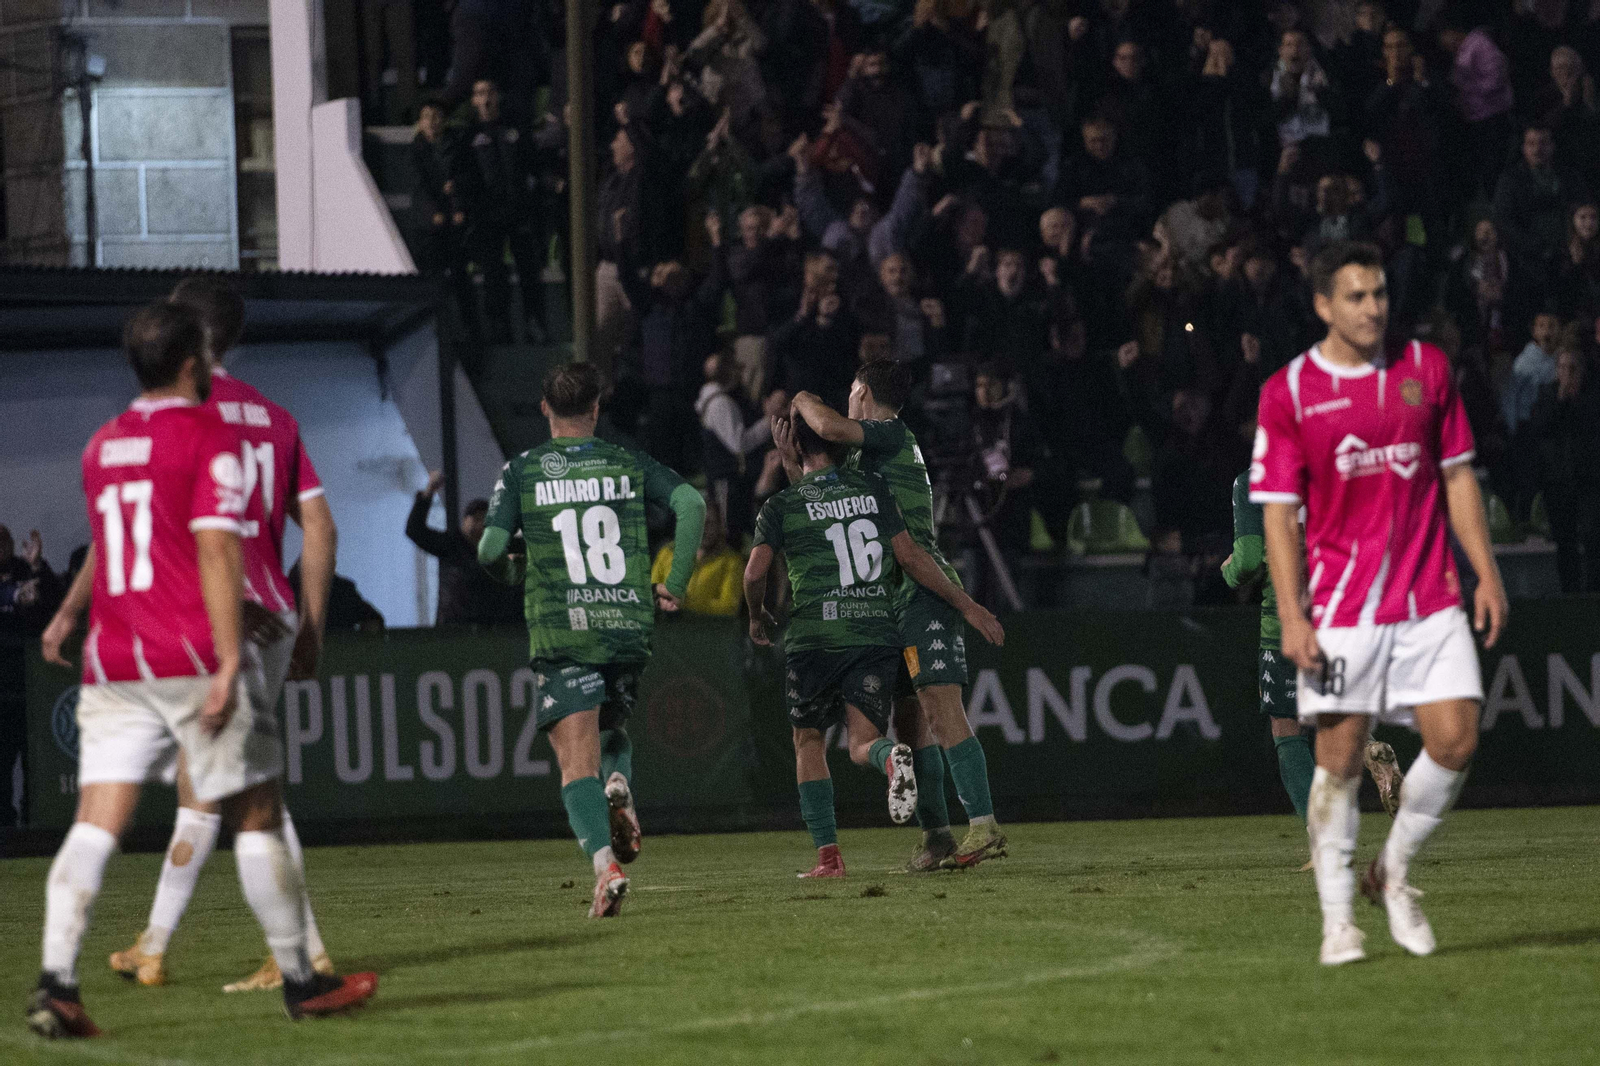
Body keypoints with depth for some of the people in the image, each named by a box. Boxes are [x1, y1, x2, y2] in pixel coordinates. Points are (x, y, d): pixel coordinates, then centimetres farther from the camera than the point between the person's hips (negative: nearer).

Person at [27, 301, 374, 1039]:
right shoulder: (211, 438, -5)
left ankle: (55, 980, -19)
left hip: (110, 666, 5)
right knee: (257, 817, 6)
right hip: (192, 659, -5)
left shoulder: (102, 446, 15)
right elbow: (216, 551, -15)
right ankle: (300, 982, 13)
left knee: (95, 826, -4)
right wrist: (229, 663, -17)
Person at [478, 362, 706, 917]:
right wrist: (676, 584, 2)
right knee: (612, 726, 27)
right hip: (628, 623, 2)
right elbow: (691, 503, -5)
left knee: (577, 759, -5)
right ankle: (619, 786, -6)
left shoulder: (521, 471, 3)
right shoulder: (628, 463, 8)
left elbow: (490, 550, -5)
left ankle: (605, 864, -24)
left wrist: (513, 571, 19)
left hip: (562, 631, -2)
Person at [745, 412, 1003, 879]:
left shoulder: (781, 507, 3)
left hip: (814, 638, -1)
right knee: (863, 743, 2)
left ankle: (827, 853, 5)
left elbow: (755, 573, -2)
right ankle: (891, 757, -38)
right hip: (876, 634, 2)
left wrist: (758, 616, 19)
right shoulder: (873, 490, 7)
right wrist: (967, 604, 8)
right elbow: (911, 558, 3)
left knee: (808, 741, 15)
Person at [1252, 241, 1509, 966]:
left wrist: (1487, 575, 6)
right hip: (1343, 602, -3)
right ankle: (1337, 920, 5)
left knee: (1455, 739, -7)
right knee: (1339, 758, -4)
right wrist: (1291, 617, -10)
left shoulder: (1427, 369, 7)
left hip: (1431, 600, 3)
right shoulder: (1288, 393, -2)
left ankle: (1392, 872, 15)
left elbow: (1458, 478, 12)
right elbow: (1279, 513, -2)